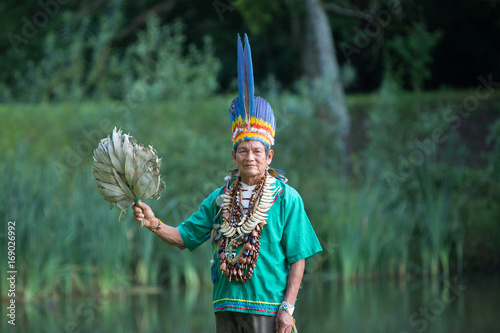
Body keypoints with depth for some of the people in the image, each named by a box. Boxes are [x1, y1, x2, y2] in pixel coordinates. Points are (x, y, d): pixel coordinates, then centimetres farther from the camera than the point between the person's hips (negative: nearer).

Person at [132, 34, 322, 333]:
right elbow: (185, 237, 17)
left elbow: (298, 258, -3)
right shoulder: (220, 198, 13)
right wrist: (154, 224, -2)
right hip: (227, 306, 5)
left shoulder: (286, 198, -1)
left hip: (268, 307, -5)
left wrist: (287, 308, -11)